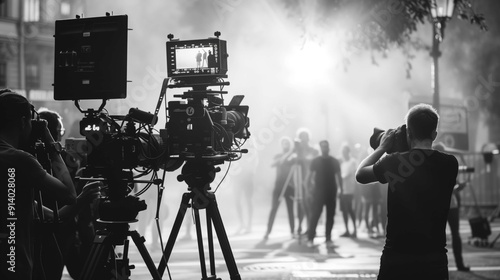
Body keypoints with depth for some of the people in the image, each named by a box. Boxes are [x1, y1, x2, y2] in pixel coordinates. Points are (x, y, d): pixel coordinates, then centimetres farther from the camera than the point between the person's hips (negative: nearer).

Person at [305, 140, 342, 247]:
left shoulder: (335, 162, 6)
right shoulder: (315, 161, 2)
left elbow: (338, 176, 10)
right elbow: (310, 175, 2)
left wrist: (341, 189, 3)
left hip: (331, 192, 2)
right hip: (319, 192, -2)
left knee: (330, 216, 4)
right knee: (315, 215, -7)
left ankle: (328, 238, 11)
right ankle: (310, 238, -4)